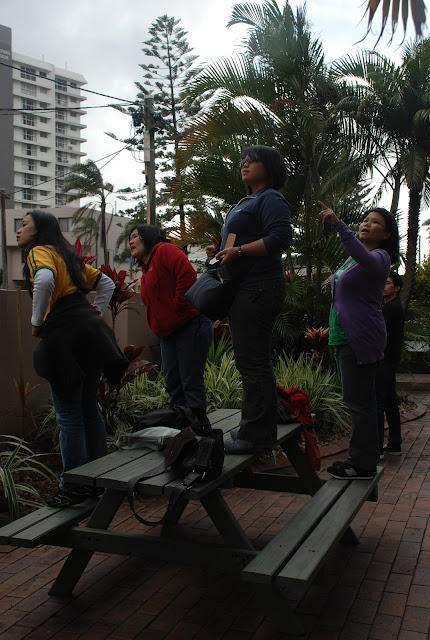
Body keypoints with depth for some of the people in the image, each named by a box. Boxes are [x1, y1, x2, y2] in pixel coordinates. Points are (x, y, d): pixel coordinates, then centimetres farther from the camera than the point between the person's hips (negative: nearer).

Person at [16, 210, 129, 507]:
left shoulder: (39, 252, -3)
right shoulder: (68, 255, 21)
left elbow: (45, 281, -26)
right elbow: (107, 283, 27)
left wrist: (37, 322, -14)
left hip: (66, 338, -8)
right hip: (90, 333, 9)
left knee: (69, 415, -1)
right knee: (90, 409, 14)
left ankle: (74, 487, 7)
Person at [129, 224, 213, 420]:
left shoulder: (165, 250, -5)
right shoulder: (146, 273, 23)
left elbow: (188, 275, -21)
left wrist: (177, 309, -17)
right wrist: (158, 328, 10)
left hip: (190, 327, -10)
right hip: (168, 334, 10)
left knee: (191, 383, -6)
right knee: (172, 384, 10)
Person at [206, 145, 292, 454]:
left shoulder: (271, 199, -6)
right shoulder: (247, 202, 24)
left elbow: (281, 237, -21)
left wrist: (239, 250, -21)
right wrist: (219, 249, 13)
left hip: (259, 288, -11)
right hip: (243, 290, 11)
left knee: (252, 362, -10)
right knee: (254, 361, 15)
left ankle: (257, 436, -4)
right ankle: (255, 428, 25)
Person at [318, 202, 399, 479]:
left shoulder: (379, 257, -9)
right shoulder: (354, 259, 21)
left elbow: (365, 258, -34)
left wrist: (339, 224, -43)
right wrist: (332, 329, 29)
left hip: (360, 337, -10)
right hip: (345, 337, 10)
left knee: (359, 401, -8)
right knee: (358, 400, 14)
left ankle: (364, 465, -1)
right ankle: (361, 459, 22)